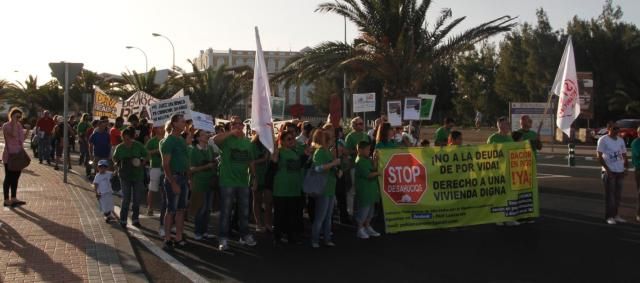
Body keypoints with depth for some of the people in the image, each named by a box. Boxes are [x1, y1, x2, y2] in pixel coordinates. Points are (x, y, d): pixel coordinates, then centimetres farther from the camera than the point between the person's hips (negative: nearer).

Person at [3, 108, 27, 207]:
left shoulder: (19, 125, 11)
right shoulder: (6, 126, -11)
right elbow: (13, 134, -30)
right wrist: (14, 122, -23)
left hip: (18, 154, 7)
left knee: (16, 177, 12)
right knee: (9, 178, -2)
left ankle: (14, 198, 20)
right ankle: (6, 200, 4)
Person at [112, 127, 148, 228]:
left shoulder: (138, 146, -4)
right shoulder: (119, 147, -2)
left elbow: (146, 156, 7)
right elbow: (115, 159, 12)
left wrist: (141, 161, -11)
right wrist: (117, 164, -7)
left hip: (138, 175, 1)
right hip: (125, 176, -1)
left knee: (137, 199, 7)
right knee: (126, 199, -4)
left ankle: (135, 219, 22)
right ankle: (123, 220, 9)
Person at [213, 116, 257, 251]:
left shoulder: (247, 142, 9)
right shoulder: (227, 140, -6)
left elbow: (251, 162, 15)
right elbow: (215, 139, -30)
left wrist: (254, 177, 11)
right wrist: (232, 132, -31)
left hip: (243, 182, 5)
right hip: (227, 182, -5)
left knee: (244, 211, 15)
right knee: (226, 212, 2)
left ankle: (245, 236, 28)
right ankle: (223, 239, 10)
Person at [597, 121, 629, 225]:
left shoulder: (621, 140, 13)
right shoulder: (603, 140, -6)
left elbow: (624, 155, 18)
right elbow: (599, 157, -9)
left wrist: (626, 168, 3)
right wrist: (607, 170, -15)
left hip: (620, 171, 6)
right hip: (609, 172, -6)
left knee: (618, 195, 10)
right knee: (610, 195, -2)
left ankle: (615, 215, 20)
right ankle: (609, 217, 4)